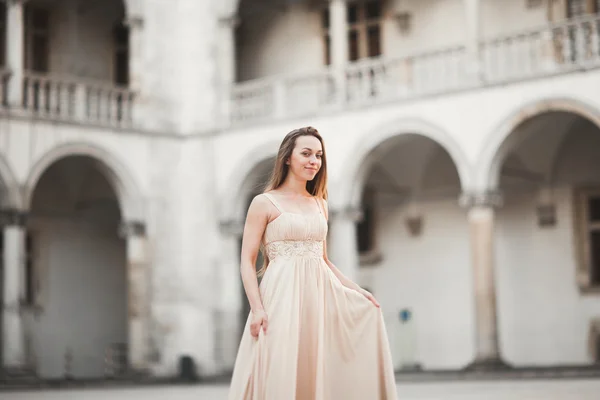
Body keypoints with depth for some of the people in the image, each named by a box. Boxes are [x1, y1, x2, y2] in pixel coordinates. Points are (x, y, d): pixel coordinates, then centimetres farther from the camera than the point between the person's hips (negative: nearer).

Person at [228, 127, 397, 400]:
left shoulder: (319, 204, 16)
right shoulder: (264, 203, -1)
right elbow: (247, 262, -5)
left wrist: (355, 289, 12)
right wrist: (257, 308, -17)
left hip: (321, 295, 5)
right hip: (282, 297, -5)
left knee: (319, 374, 2)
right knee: (280, 377, -9)